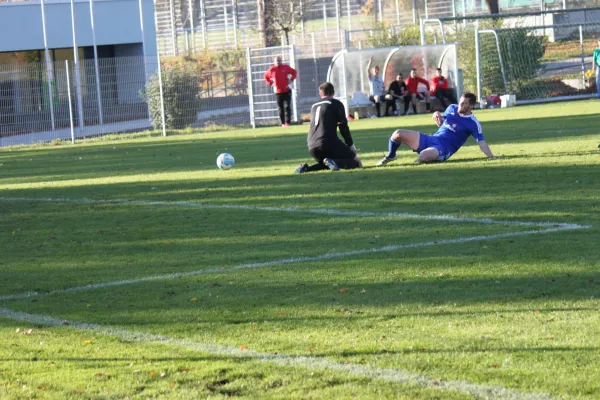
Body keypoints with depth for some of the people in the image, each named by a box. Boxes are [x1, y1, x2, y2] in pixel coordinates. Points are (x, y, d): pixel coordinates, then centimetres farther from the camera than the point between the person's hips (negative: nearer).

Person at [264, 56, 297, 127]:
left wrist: (291, 79, 3)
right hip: (278, 91, 1)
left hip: (287, 91, -1)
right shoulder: (272, 69, 1)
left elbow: (294, 72, 15)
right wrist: (270, 83, 5)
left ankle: (287, 122, -7)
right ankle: (283, 123, 10)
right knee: (280, 108, 4)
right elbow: (266, 76, 17)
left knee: (287, 107, -6)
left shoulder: (286, 67, 1)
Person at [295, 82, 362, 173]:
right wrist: (350, 145, 9)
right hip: (329, 143, -6)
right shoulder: (336, 104, 6)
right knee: (356, 162, 0)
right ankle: (333, 162, -27)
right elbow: (343, 126, 2)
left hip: (312, 148, 6)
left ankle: (306, 168, 4)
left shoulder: (314, 106, 23)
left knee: (324, 164, 32)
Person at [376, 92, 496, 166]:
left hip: (444, 149, -7)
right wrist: (438, 117, 1)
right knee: (398, 134, -7)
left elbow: (481, 142, -15)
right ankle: (390, 156, 22)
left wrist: (492, 157, -28)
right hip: (430, 139, 7)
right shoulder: (452, 108, 9)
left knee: (423, 157, -40)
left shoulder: (472, 123, -10)